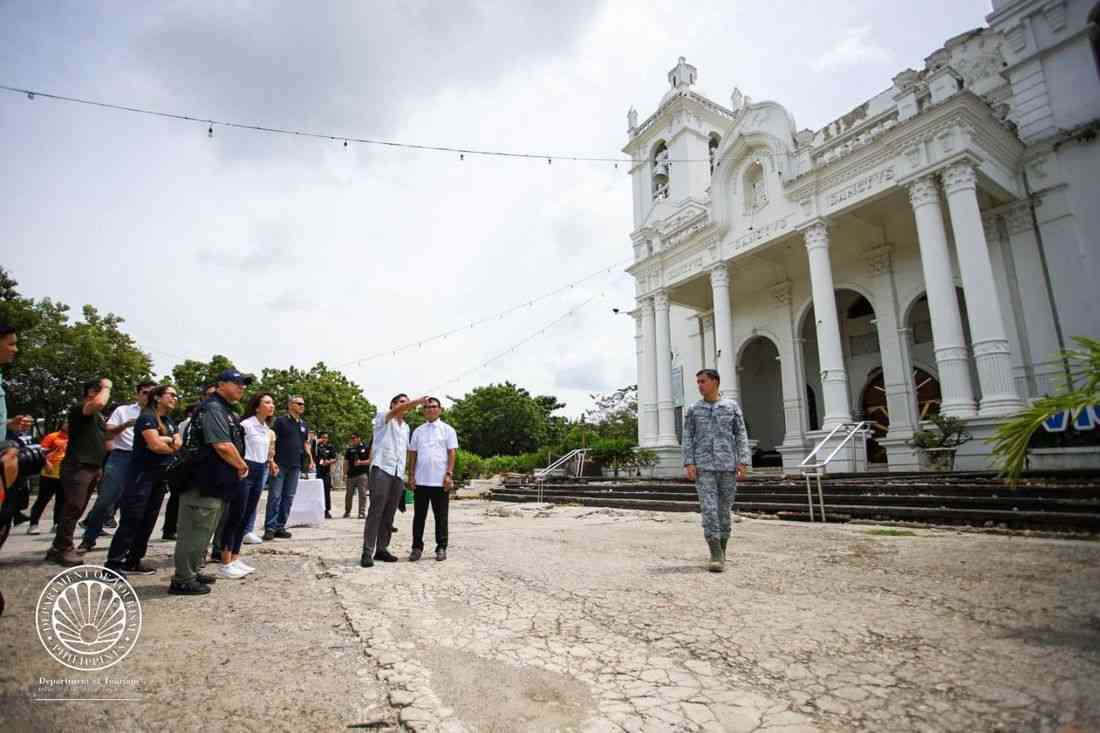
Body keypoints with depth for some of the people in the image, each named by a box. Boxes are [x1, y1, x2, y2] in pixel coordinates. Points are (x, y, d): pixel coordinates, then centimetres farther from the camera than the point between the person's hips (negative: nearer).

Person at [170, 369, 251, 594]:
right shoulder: (213, 409, -17)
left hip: (214, 483, 11)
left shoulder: (225, 410, 17)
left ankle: (192, 572, 33)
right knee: (196, 530, -1)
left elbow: (232, 444, 22)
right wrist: (242, 466, -10)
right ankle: (183, 580, 9)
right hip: (205, 483, -11)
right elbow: (223, 446, -24)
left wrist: (239, 466, 8)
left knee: (203, 530, 20)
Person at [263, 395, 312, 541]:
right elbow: (272, 441, -6)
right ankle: (270, 528, 0)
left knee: (288, 498, 7)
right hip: (280, 464, -6)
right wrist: (271, 460, -15)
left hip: (295, 466, 6)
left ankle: (280, 527, 14)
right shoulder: (281, 421, -1)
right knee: (275, 496, -5)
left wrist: (310, 457, 8)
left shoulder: (304, 425, 16)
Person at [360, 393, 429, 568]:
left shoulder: (406, 428, 23)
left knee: (389, 514, 6)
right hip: (382, 470, -6)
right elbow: (397, 411, -18)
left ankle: (381, 549, 11)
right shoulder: (382, 419, 3)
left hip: (398, 474, 6)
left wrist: (407, 474, 18)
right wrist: (418, 401, -28)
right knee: (375, 512, -10)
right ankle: (367, 552, -9)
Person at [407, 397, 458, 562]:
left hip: (440, 480, -2)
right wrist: (411, 475, 3)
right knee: (419, 515, 7)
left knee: (441, 516, 4)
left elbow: (452, 453, -2)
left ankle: (441, 547, 13)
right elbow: (412, 454, 11)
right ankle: (417, 547, 16)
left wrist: (449, 474, -10)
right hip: (420, 480, 3)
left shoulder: (447, 430, 4)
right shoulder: (418, 431, 12)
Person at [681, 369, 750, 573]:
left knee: (724, 509, 6)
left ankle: (721, 551, 20)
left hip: (728, 465, 0)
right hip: (703, 466, 0)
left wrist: (743, 462, -6)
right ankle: (716, 556, -10)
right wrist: (688, 463, -6)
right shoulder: (693, 410, 9)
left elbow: (741, 435, 4)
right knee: (709, 508, -10)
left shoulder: (732, 406, 8)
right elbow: (688, 438, 6)